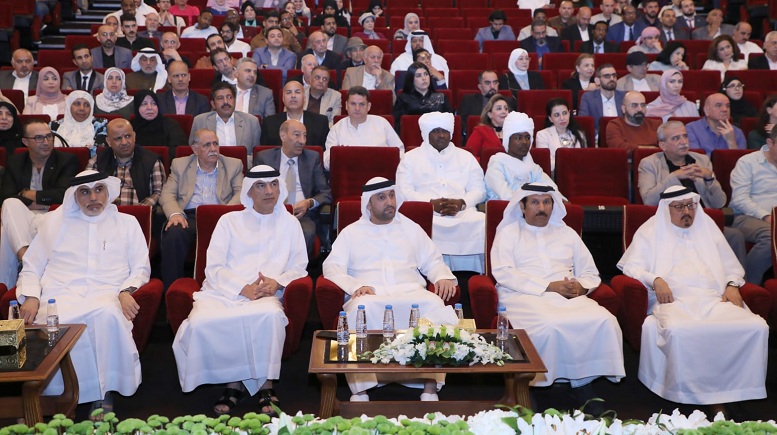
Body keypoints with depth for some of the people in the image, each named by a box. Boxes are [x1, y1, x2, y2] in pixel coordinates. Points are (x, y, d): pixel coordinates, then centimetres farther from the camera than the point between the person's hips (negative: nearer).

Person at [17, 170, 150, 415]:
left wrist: (126, 291, -5)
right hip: (61, 296, 1)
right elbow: (31, 268, 20)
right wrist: (31, 297, 0)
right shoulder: (54, 221, 23)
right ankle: (57, 396, -17)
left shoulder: (127, 223, 22)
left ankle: (105, 392, -27)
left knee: (108, 315, -39)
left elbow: (141, 268, 16)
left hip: (107, 296, -1)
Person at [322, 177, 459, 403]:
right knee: (360, 308, -38)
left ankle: (430, 387, -31)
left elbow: (432, 261, 26)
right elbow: (332, 266, 9)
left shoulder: (411, 228, 27)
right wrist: (356, 286, -11)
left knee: (435, 304, -32)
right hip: (370, 297, -1)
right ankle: (360, 389, -33)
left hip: (410, 293, 2)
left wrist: (443, 276, 1)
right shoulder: (351, 232, 20)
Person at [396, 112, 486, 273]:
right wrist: (431, 203, -12)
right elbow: (404, 191, 4)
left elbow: (479, 190, 14)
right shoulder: (411, 157, 17)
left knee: (481, 222, -32)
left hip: (463, 212, 1)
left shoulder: (466, 157, 23)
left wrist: (461, 203, -8)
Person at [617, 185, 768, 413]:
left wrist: (733, 285, 6)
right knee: (678, 331, -40)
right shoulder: (650, 231, 17)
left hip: (715, 299, 4)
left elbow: (732, 266, 28)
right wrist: (655, 280, -10)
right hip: (675, 301, -3)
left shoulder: (708, 227, 27)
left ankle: (723, 393, -19)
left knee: (757, 327, -26)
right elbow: (631, 266, 8)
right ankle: (686, 394, -22)